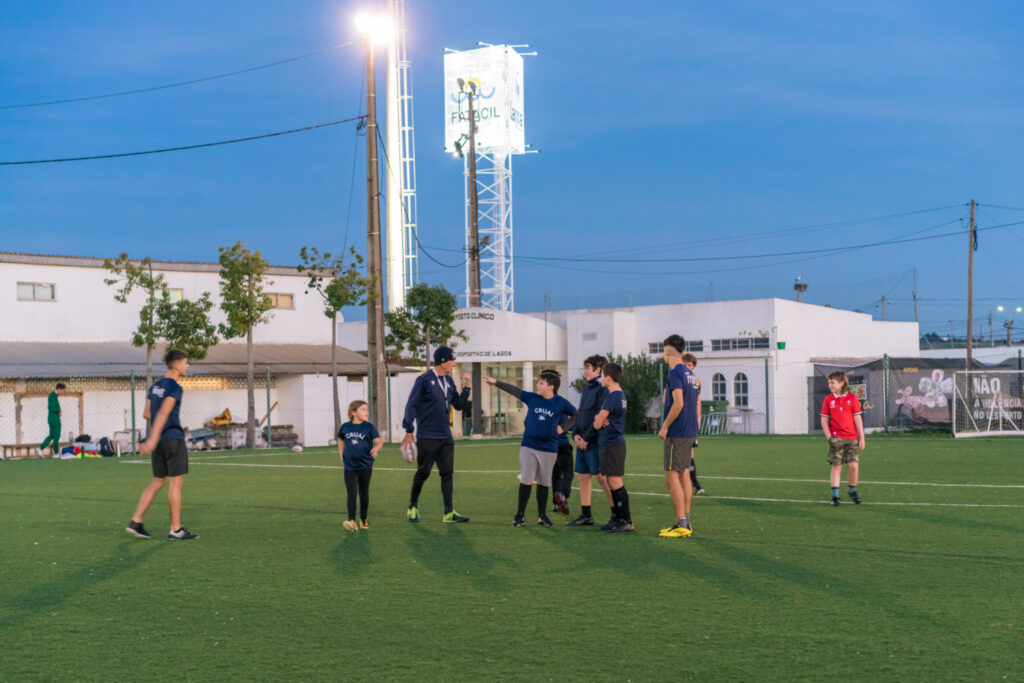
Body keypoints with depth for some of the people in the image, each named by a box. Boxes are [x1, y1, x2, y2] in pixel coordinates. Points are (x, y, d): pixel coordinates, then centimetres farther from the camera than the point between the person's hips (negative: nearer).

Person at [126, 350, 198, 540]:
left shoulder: (155, 386, 13)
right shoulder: (175, 388, -12)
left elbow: (147, 414, 17)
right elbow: (163, 413, -22)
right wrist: (153, 439, -27)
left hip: (160, 441, 8)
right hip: (174, 439, -8)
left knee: (157, 482, 13)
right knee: (176, 483, -2)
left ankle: (135, 522, 8)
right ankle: (176, 529, 1)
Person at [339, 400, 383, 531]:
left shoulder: (369, 427, -6)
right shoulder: (345, 427, 0)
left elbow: (379, 441, -14)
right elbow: (341, 440, 18)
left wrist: (376, 448, -36)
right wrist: (342, 456, 12)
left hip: (365, 466, 0)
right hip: (350, 467, 0)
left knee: (364, 494, 10)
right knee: (351, 493, -8)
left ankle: (363, 519, 24)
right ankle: (351, 521, -11)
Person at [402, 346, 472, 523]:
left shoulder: (449, 381, 11)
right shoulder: (424, 380, -9)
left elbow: (458, 405, 14)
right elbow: (411, 405, -9)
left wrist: (466, 387, 1)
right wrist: (409, 431, -11)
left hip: (446, 437, 6)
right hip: (426, 437, -6)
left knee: (447, 473, 3)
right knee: (423, 472, 3)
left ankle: (449, 512, 4)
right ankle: (413, 507, 20)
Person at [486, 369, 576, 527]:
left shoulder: (561, 403, -4)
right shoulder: (532, 398, 1)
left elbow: (576, 414, 8)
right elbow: (514, 390, 4)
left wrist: (562, 427, 1)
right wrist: (496, 382, 4)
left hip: (549, 449, -1)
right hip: (528, 447, 1)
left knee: (543, 483, 9)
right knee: (526, 481, -2)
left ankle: (542, 515, 21)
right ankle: (520, 515, 6)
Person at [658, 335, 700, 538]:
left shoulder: (675, 373, -14)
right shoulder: (691, 374, 14)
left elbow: (678, 403, -22)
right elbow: (697, 405, 17)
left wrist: (665, 426, -15)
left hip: (677, 432, -9)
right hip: (690, 431, 9)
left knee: (672, 477, -7)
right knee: (684, 475, 12)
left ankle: (681, 525, -9)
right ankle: (685, 522, 14)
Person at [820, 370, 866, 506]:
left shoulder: (852, 398, 2)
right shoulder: (828, 399, 5)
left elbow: (857, 418, 3)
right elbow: (824, 420, 6)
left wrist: (861, 438, 1)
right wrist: (829, 436, -6)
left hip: (852, 438, 0)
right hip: (836, 438, 0)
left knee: (853, 465, -8)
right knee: (836, 466, 0)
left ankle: (853, 491, 14)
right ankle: (835, 496, 3)